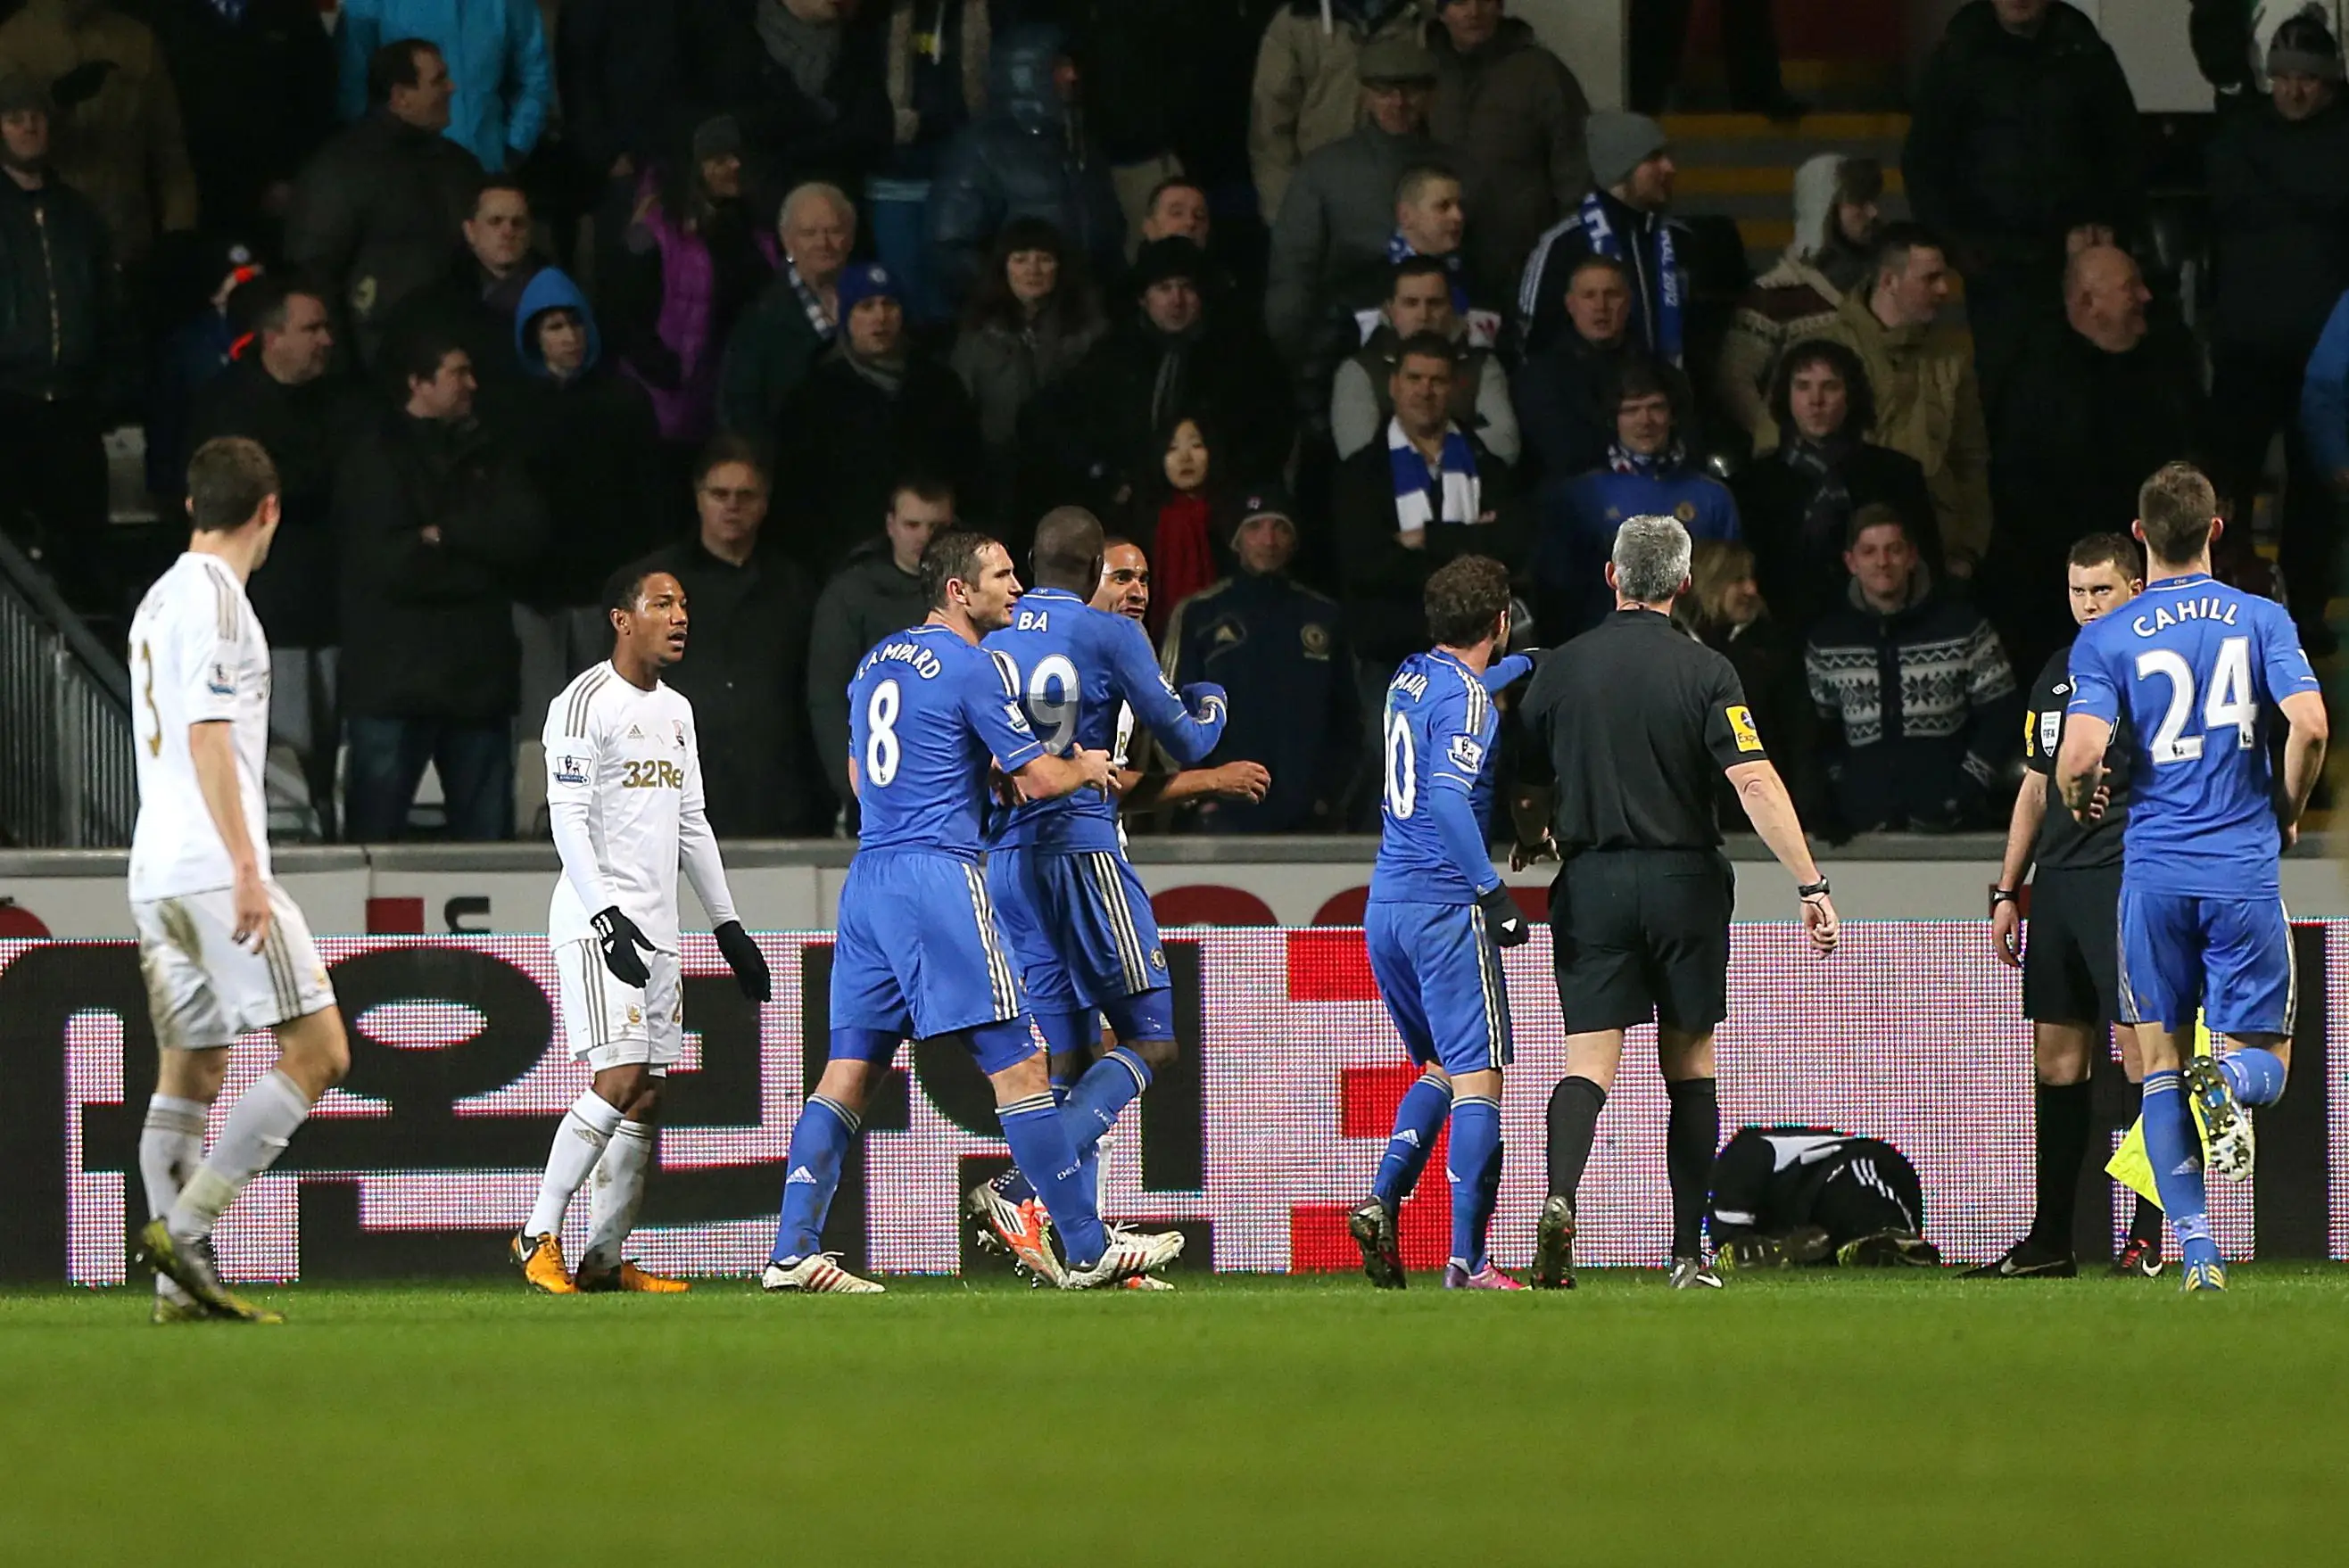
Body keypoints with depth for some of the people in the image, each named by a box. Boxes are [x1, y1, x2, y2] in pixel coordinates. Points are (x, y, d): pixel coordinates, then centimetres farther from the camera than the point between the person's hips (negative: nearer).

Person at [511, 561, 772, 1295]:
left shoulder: (675, 711, 17)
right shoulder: (584, 703, -9)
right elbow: (568, 820, -15)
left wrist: (728, 925, 21)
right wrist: (607, 917, -24)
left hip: (657, 929, 8)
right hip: (597, 921, -8)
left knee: (647, 1097, 4)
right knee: (619, 1082, -16)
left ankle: (604, 1259, 7)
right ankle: (539, 1236, -8)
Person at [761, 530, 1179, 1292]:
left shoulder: (877, 663, 18)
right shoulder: (968, 666, -7)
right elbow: (1038, 778, -6)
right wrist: (1088, 767, 16)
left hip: (867, 878, 8)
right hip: (938, 873, -8)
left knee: (848, 1072, 6)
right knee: (1018, 1063, -5)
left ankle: (792, 1252, -2)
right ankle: (1087, 1251, -4)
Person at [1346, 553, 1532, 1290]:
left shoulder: (1409, 681, 11)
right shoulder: (1468, 700, -13)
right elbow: (1449, 800, -25)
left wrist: (1524, 664, 43)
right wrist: (1495, 892, -25)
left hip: (1384, 905, 8)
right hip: (1445, 909, -8)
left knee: (1442, 1068, 22)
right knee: (1477, 1079, -6)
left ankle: (1382, 1200, 5)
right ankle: (1468, 1261, -11)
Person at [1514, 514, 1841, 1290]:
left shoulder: (1560, 669, 2)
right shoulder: (1703, 670, -5)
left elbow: (1529, 796, 8)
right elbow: (1756, 784, -14)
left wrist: (1532, 843, 32)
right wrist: (1811, 885, -13)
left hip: (1591, 881, 1)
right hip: (1685, 879, -1)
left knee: (1589, 1062, -3)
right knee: (1689, 1065, 10)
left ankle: (1560, 1196, -31)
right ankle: (1689, 1250, 10)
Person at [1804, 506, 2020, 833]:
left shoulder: (1960, 624, -3)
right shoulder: (1827, 640, 4)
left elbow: (2000, 713, 0)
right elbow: (1818, 729, 13)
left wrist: (1970, 786, -9)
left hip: (1949, 818, -2)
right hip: (1865, 826, 2)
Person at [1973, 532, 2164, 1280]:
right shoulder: (2058, 674, 19)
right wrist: (2008, 889, 20)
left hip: (2127, 876, -7)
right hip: (2057, 882, 7)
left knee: (2142, 1051, -8)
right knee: (2056, 1062, 7)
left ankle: (2148, 1236, -4)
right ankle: (2050, 1242, 12)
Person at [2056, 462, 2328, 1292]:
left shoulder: (2105, 640, 0)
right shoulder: (2262, 619, 1)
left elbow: (2080, 755, -12)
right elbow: (2308, 725, -11)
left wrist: (2077, 800, 12)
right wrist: (2286, 813, 7)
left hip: (2153, 873, 0)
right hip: (2244, 873, 0)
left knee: (2160, 1064, 9)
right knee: (2265, 1058, 10)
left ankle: (2197, 1251, -2)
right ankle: (2231, 1083, -28)